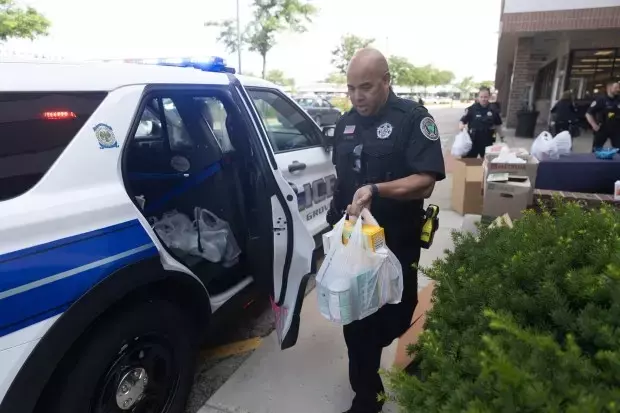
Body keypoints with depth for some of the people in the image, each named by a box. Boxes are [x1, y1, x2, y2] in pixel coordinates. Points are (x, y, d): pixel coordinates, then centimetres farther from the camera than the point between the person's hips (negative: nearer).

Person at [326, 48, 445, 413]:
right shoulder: (347, 122, 9)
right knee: (356, 318, 12)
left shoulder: (413, 118, -10)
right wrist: (336, 218, 13)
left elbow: (425, 183, -19)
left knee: (394, 318, 9)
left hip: (395, 243, -4)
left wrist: (376, 190, -32)